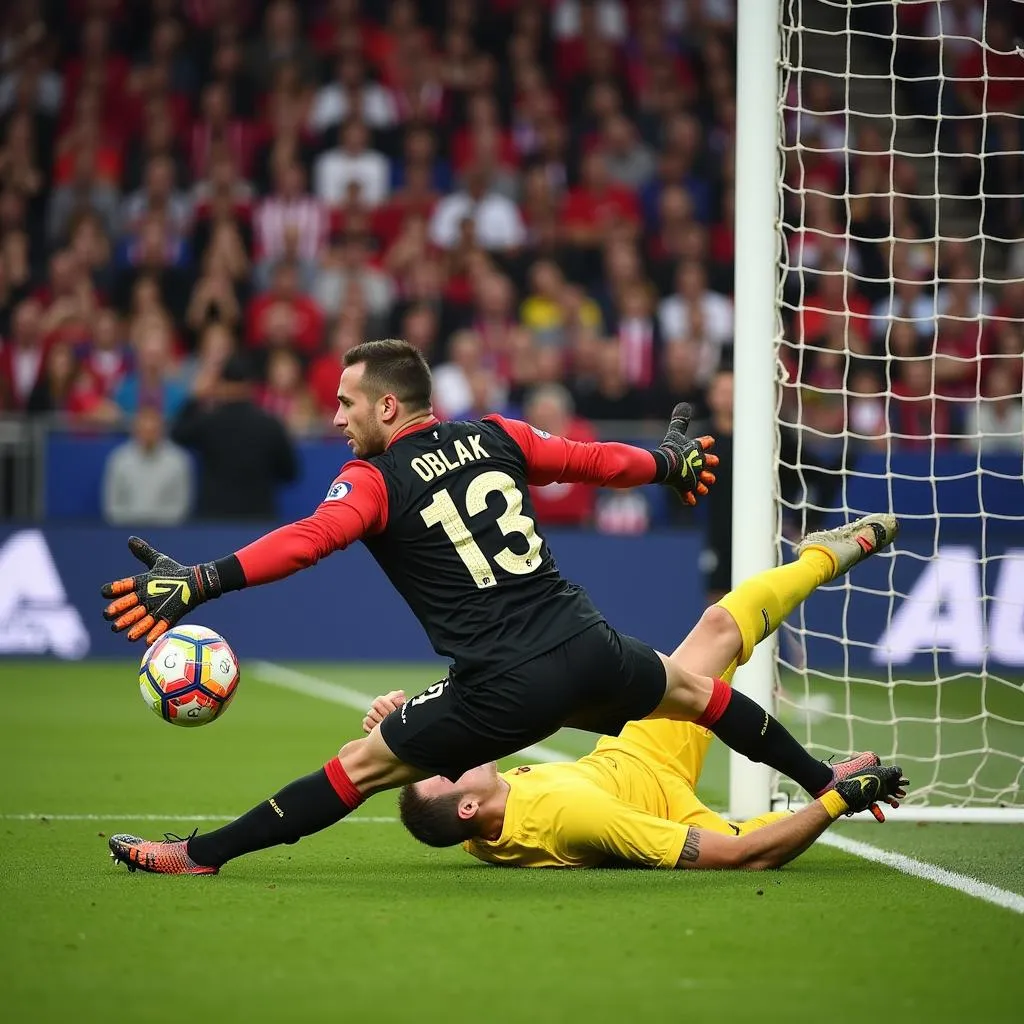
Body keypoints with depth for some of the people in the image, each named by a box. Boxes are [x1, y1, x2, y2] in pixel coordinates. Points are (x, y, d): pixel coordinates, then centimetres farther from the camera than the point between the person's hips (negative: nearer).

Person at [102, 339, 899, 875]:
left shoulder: (374, 481, -5)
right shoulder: (496, 438, 10)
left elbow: (305, 541, -23)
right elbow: (594, 460, 24)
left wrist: (202, 581, -32)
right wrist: (667, 463, 45)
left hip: (505, 690, -5)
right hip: (588, 647, 5)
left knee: (360, 766, 3)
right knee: (692, 687, 33)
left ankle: (203, 855, 4)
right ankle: (826, 785, 47)